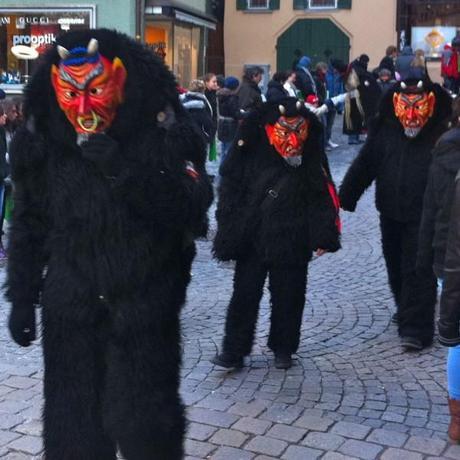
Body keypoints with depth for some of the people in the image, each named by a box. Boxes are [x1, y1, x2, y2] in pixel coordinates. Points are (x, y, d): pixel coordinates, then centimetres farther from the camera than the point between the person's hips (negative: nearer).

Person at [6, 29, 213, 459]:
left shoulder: (163, 131, -10)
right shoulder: (40, 138, 0)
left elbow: (190, 207, -18)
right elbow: (28, 224, 9)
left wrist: (123, 169, -27)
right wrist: (22, 298, 9)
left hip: (146, 305, -3)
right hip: (69, 310, 3)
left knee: (144, 423, 5)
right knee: (71, 425, 11)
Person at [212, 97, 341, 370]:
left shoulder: (311, 160, -3)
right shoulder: (251, 154, -6)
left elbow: (324, 198, -1)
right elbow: (231, 192, -2)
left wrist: (323, 236, -8)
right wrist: (228, 235, -5)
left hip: (292, 243, 1)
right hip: (251, 240, 0)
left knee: (288, 297, 10)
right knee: (244, 295, 4)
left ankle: (283, 348, 26)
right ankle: (234, 349, 13)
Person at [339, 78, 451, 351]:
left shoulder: (442, 134, -12)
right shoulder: (384, 130, -1)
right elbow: (364, 166, 2)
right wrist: (346, 198, -1)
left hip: (425, 217, -5)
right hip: (391, 214, 5)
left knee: (419, 272, -4)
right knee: (396, 267, 20)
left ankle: (415, 328, 1)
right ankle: (407, 311, 42)